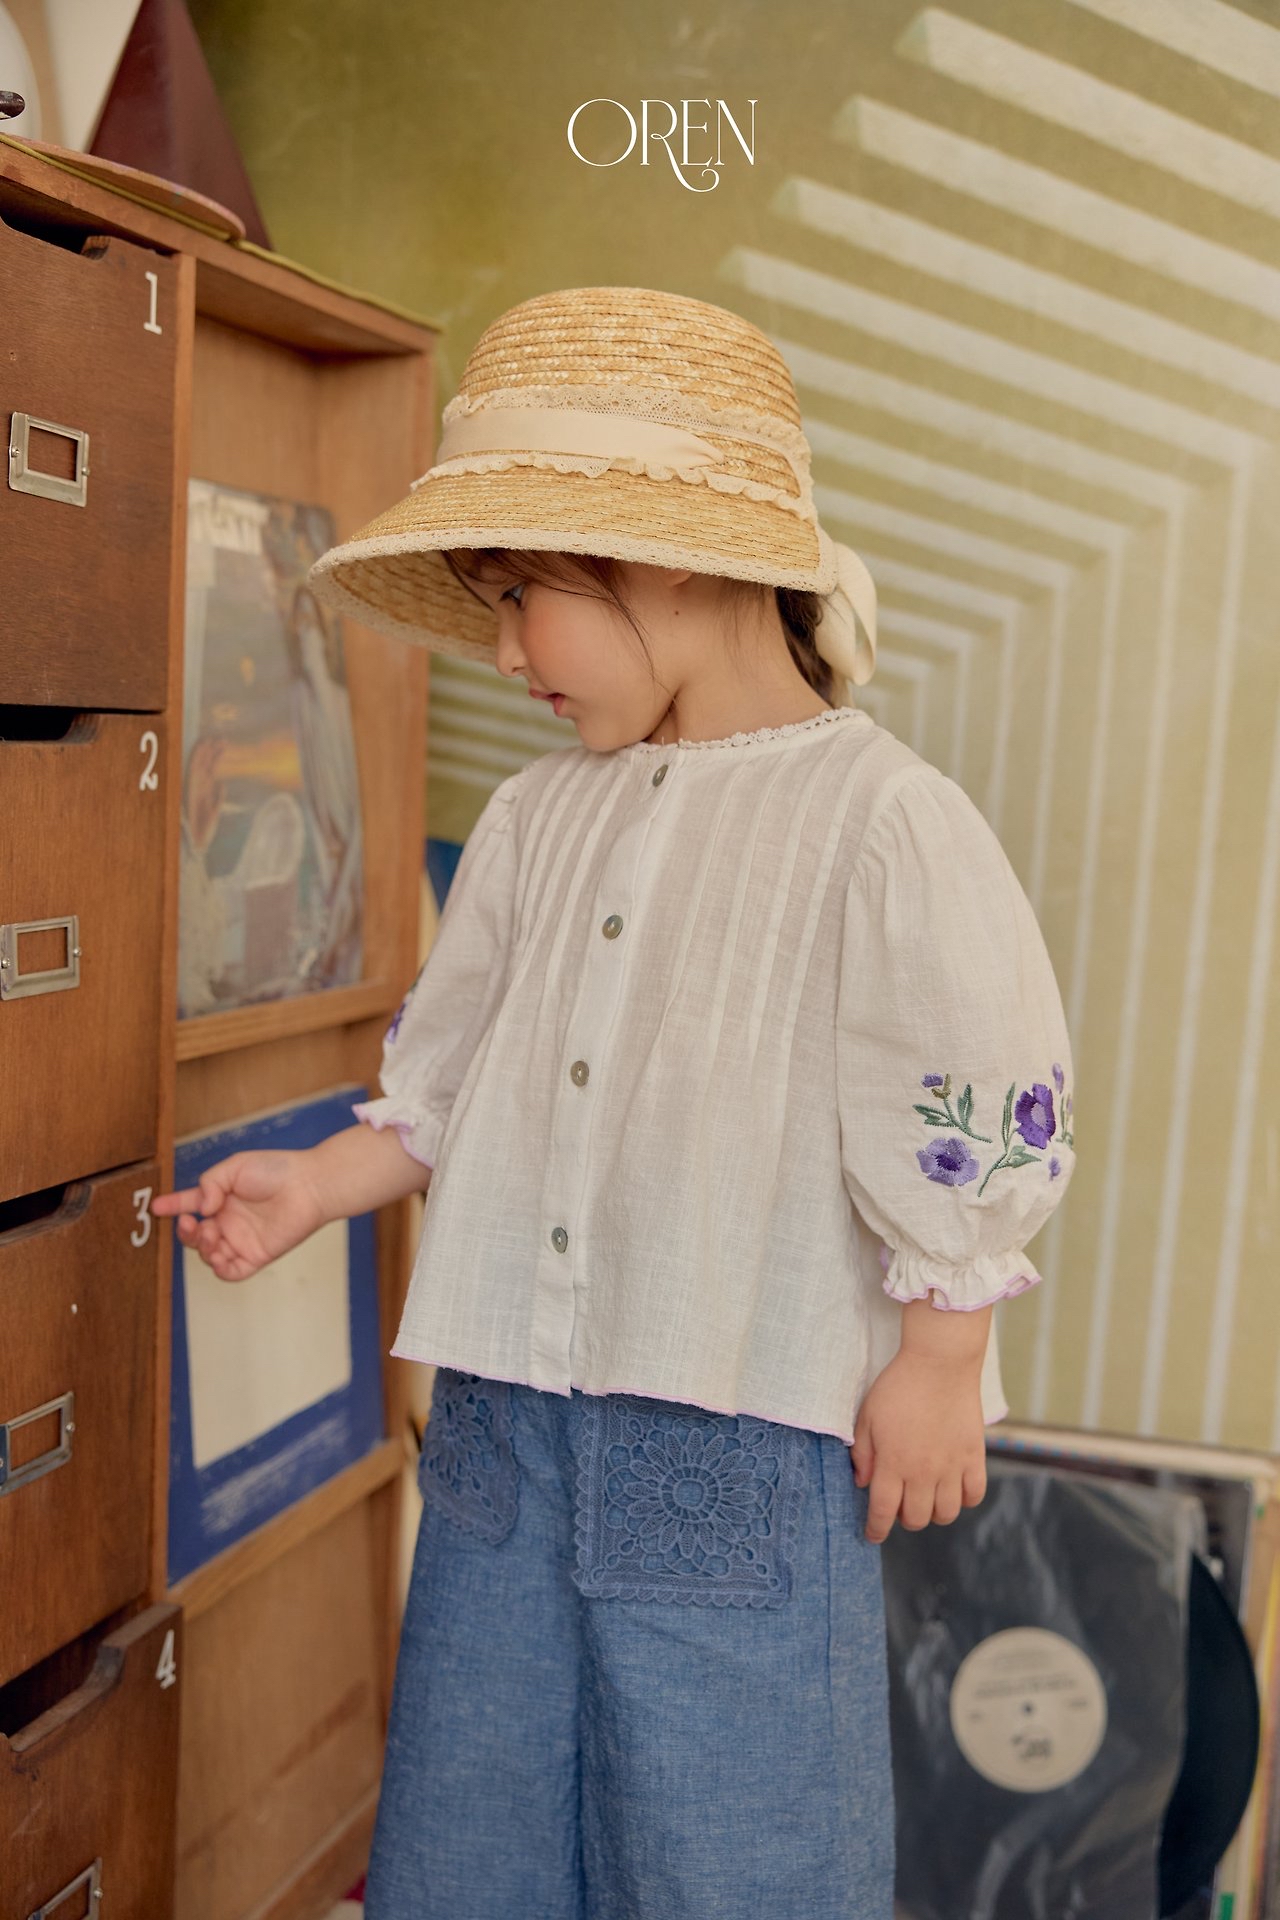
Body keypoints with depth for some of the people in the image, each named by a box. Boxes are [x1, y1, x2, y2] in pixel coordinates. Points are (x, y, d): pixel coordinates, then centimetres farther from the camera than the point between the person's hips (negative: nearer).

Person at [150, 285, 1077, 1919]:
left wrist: (935, 1369, -7)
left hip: (742, 1429, -6)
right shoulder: (533, 820, 6)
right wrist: (315, 1188, 3)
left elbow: (975, 1124, -11)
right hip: (506, 1410, 6)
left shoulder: (883, 819, -13)